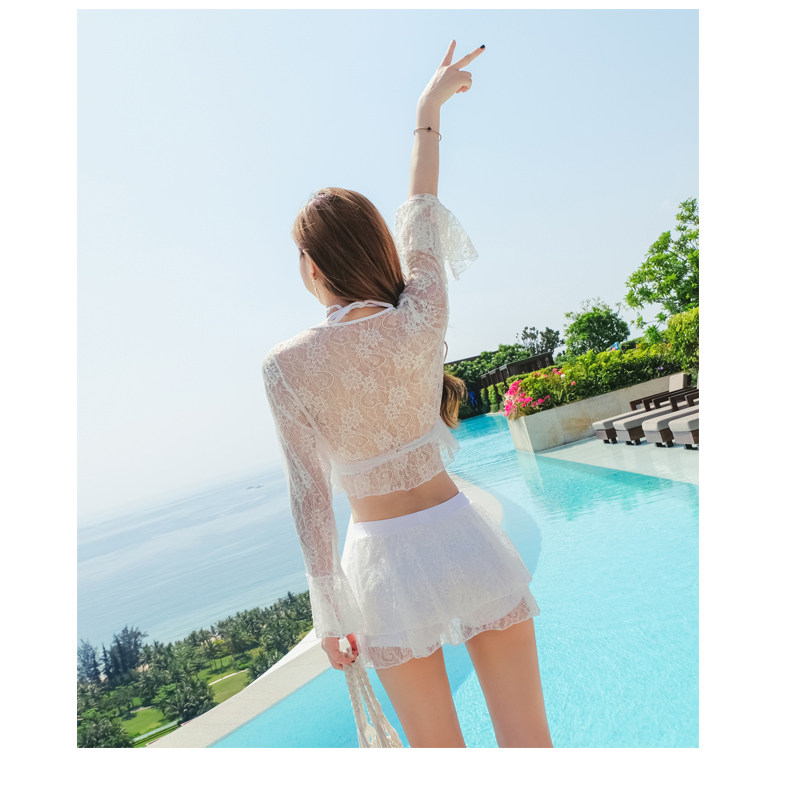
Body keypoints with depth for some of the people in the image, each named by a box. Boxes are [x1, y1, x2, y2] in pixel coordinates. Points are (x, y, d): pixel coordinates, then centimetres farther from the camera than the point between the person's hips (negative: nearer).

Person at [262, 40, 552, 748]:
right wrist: (428, 111, 24)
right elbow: (422, 211, 8)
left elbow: (309, 492, -7)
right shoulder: (421, 321, -9)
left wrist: (331, 611, 4)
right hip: (465, 534, 1)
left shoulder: (287, 365, -11)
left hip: (386, 562, -1)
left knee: (438, 748, 18)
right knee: (528, 739, 15)